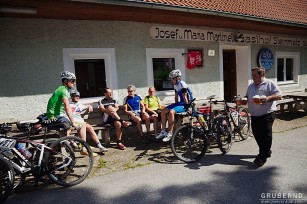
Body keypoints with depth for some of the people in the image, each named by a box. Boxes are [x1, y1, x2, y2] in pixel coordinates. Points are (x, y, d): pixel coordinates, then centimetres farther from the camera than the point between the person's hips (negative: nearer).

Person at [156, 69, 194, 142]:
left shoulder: (182, 84, -19)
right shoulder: (175, 85, 9)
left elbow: (185, 97, -17)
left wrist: (188, 107, -14)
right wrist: (175, 105, 12)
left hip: (186, 104, -9)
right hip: (180, 103, 9)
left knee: (171, 112, -32)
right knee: (163, 111, -4)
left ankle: (170, 133, -21)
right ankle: (163, 131, 4)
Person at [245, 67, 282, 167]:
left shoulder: (270, 84, -1)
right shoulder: (251, 86, 17)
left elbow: (279, 95, -6)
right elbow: (247, 97, 25)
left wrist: (268, 98, -22)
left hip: (267, 115, -6)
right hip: (254, 116, 7)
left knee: (266, 135, -7)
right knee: (257, 135, 11)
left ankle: (262, 157, -2)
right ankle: (266, 151, 32)